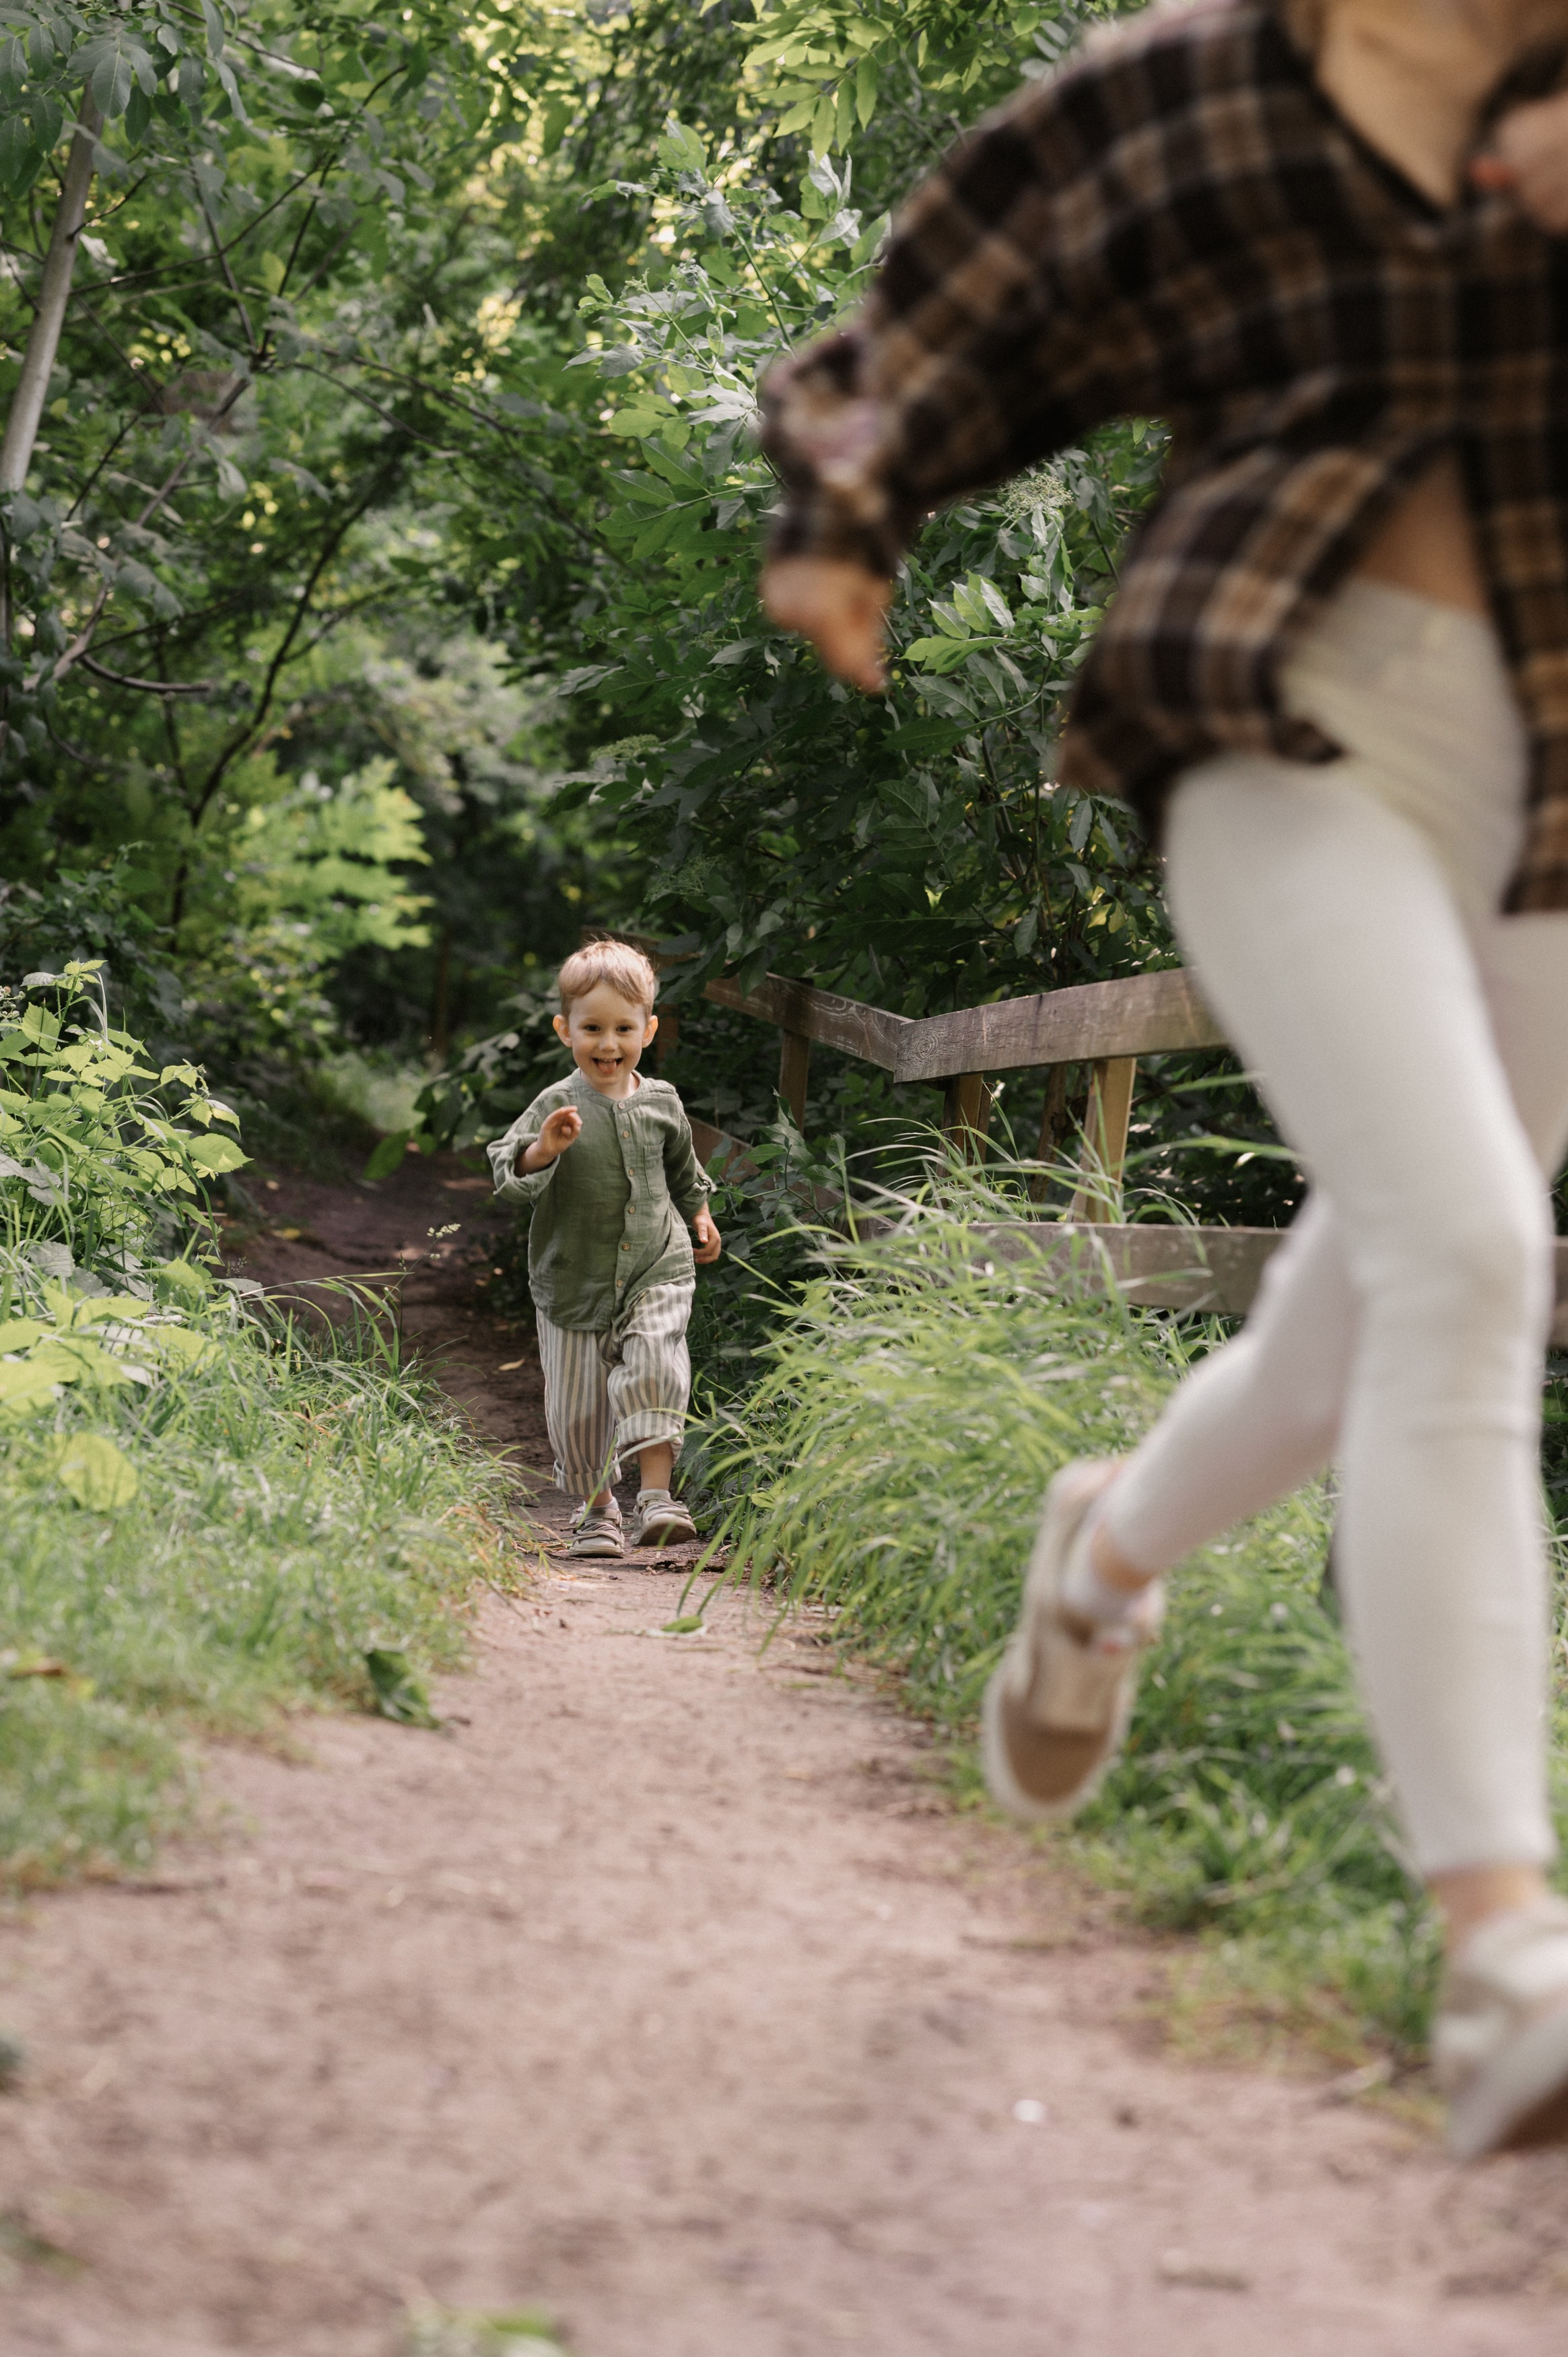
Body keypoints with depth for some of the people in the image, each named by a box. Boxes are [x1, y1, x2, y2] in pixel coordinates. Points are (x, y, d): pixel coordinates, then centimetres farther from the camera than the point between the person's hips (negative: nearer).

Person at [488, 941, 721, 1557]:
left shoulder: (661, 1103, 3)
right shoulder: (557, 1106, -10)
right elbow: (509, 1174, -22)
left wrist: (700, 1217, 24)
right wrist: (542, 1151, -39)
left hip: (656, 1273, 1)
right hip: (574, 1283, -1)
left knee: (654, 1370, -21)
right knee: (578, 1408, 4)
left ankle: (656, 1495, -17)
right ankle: (596, 1508, 25)